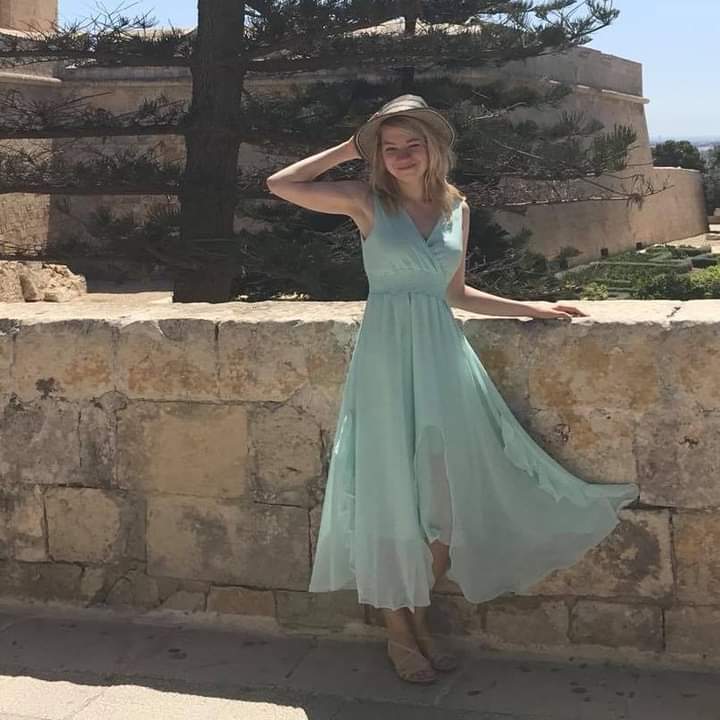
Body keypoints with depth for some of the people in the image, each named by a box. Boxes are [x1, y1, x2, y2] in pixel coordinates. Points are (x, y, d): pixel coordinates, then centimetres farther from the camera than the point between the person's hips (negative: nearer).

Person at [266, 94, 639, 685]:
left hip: (443, 355, 4)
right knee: (394, 494, 2)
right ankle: (399, 631, 17)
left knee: (449, 493, 4)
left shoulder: (457, 207, 10)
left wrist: (534, 308, 17)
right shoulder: (367, 201, 0)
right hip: (388, 357, -4)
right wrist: (349, 149, 1)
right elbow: (280, 184, -5)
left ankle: (420, 616, 24)